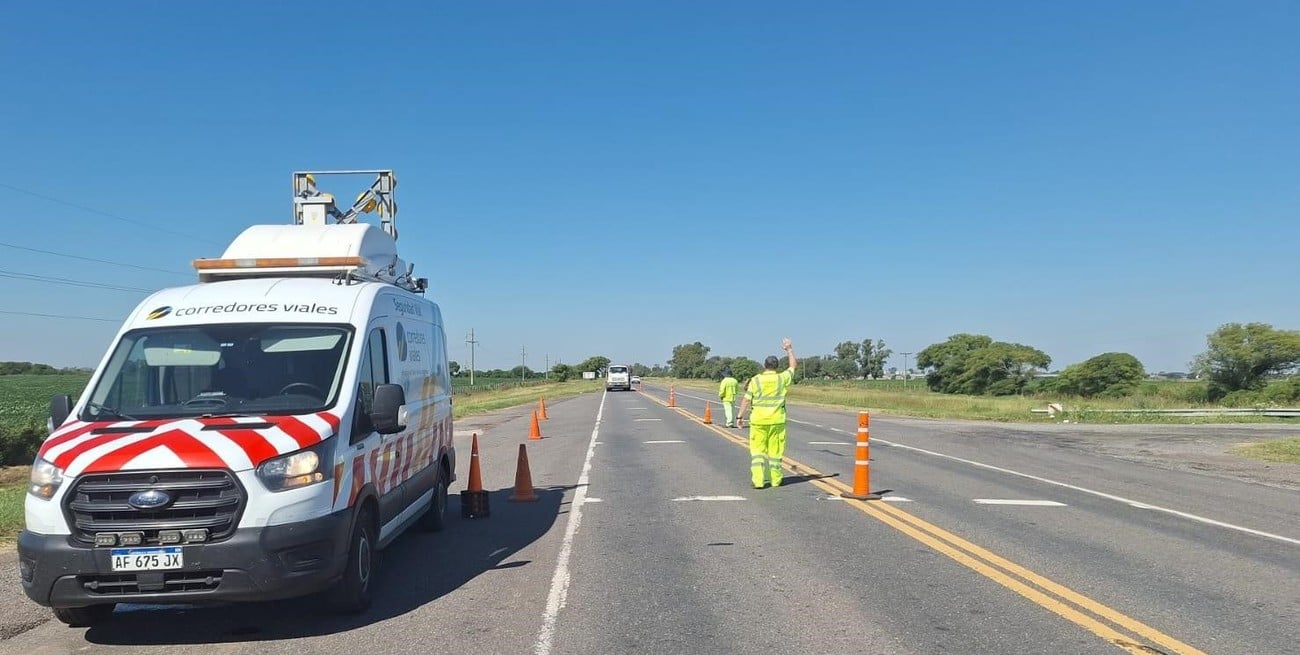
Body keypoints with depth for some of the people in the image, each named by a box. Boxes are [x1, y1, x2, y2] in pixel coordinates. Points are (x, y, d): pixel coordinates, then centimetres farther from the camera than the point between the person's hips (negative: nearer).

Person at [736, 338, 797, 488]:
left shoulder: (755, 380, -5)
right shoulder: (782, 378, -2)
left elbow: (746, 400, -4)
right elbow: (792, 366, 16)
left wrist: (740, 416, 5)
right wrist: (789, 349, 26)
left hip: (758, 420, -1)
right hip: (777, 420, 1)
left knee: (757, 450, 4)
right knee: (775, 450, 9)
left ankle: (758, 480, -3)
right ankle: (775, 480, 17)